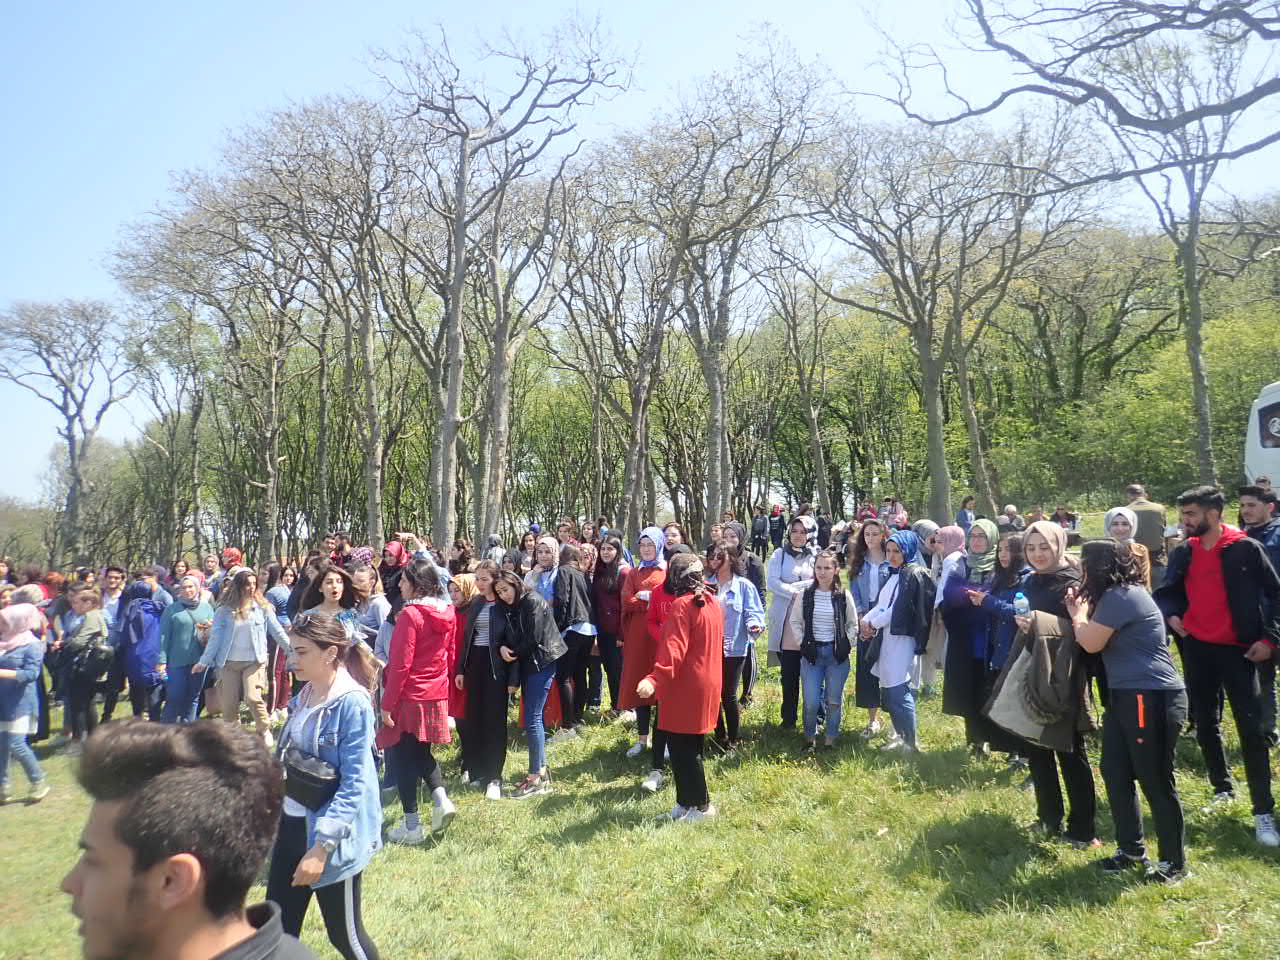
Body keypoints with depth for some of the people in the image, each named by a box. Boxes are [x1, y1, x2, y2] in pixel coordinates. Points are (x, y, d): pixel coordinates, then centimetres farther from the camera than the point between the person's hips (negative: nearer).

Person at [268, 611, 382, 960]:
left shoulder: (352, 703, -20)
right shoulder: (303, 697, 4)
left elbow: (354, 784, -22)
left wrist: (320, 847, -24)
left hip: (331, 834, -7)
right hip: (291, 824, 7)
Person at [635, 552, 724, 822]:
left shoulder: (681, 606, -18)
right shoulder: (711, 602, 8)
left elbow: (674, 649, -30)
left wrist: (655, 680, -38)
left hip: (684, 688, -9)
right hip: (706, 685, 9)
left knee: (681, 748, 2)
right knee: (689, 747, 17)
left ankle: (700, 805, 10)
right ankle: (686, 802, 24)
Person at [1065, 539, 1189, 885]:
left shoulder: (1120, 596, -16)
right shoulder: (1121, 594, 16)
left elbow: (1091, 643, -12)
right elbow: (1096, 639, 17)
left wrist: (1078, 614, 3)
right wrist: (1082, 614, 9)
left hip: (1151, 698, -10)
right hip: (1126, 697, 10)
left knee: (1155, 780, 1)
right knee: (1115, 773, 12)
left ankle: (1174, 861, 16)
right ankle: (1131, 848, 25)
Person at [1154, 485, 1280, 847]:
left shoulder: (1246, 548, -9)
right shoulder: (1183, 553, 3)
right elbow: (1167, 591, 14)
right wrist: (1171, 614, -6)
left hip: (1237, 649, -5)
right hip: (1196, 648, 5)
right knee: (1205, 724, 14)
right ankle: (1222, 788, 32)